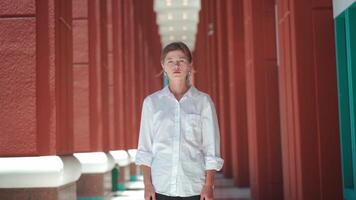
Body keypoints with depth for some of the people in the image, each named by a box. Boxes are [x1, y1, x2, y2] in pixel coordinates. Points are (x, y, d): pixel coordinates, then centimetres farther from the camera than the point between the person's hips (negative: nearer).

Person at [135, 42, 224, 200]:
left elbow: (211, 149, 1)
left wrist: (209, 185, -4)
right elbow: (145, 149, 6)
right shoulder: (151, 102, 5)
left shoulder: (203, 101, 1)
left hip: (195, 187, -1)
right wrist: (147, 184, -1)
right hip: (161, 187, 1)